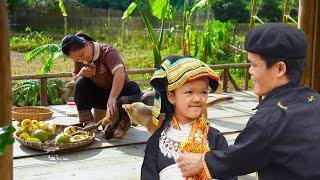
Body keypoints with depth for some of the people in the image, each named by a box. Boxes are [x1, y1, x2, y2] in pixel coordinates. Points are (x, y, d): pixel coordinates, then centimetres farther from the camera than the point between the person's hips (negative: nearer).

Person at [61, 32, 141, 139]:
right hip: (98, 97, 4)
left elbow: (120, 72, -39)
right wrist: (81, 73, -15)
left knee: (133, 88, -34)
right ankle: (87, 121, -19)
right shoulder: (79, 60, -2)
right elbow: (74, 79, 10)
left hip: (117, 93, -4)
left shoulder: (107, 51, -22)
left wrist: (112, 98, -52)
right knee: (81, 83, -20)